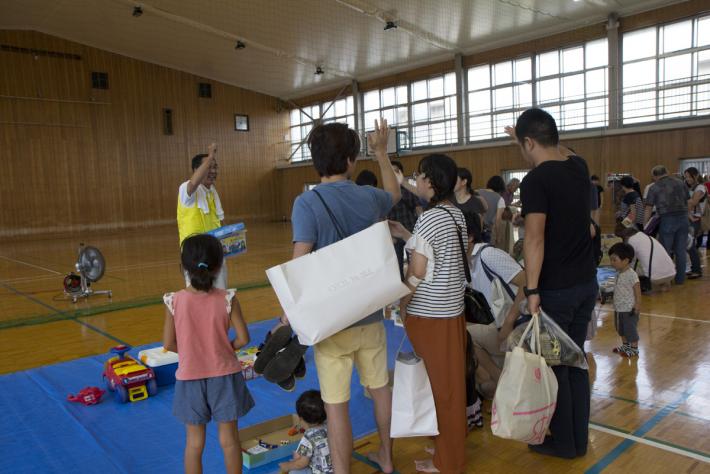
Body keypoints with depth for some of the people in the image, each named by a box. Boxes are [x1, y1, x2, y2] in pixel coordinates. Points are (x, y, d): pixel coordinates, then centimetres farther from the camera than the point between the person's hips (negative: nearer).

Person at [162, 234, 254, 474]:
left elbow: (168, 344, -6)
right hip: (224, 376, 0)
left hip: (190, 379, 1)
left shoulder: (174, 301, -12)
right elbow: (243, 338, -12)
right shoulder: (227, 299, -14)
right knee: (229, 438, 14)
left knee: (194, 441, 15)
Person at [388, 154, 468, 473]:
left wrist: (402, 304, -5)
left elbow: (417, 271, -18)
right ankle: (453, 442, 35)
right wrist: (405, 235, 15)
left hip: (429, 313, -8)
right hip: (453, 307, 8)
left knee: (441, 384, 4)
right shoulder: (457, 215, 8)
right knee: (453, 380, 18)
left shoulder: (428, 219, -19)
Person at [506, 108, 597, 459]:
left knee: (554, 365, 7)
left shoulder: (536, 180, -17)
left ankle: (563, 443, 21)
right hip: (587, 282, 8)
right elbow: (560, 153, 29)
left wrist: (532, 291, -20)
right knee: (576, 361, 17)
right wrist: (520, 136, 39)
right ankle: (580, 439, 28)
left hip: (556, 289, -7)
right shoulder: (579, 167, 6)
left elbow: (535, 239, -22)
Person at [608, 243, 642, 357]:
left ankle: (634, 349, 16)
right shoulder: (619, 274, 5)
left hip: (629, 309, -9)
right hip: (619, 308, 9)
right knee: (621, 329, 20)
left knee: (630, 329, 3)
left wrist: (637, 304, -20)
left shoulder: (631, 274, -20)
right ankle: (625, 345, 35)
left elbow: (637, 290, -19)